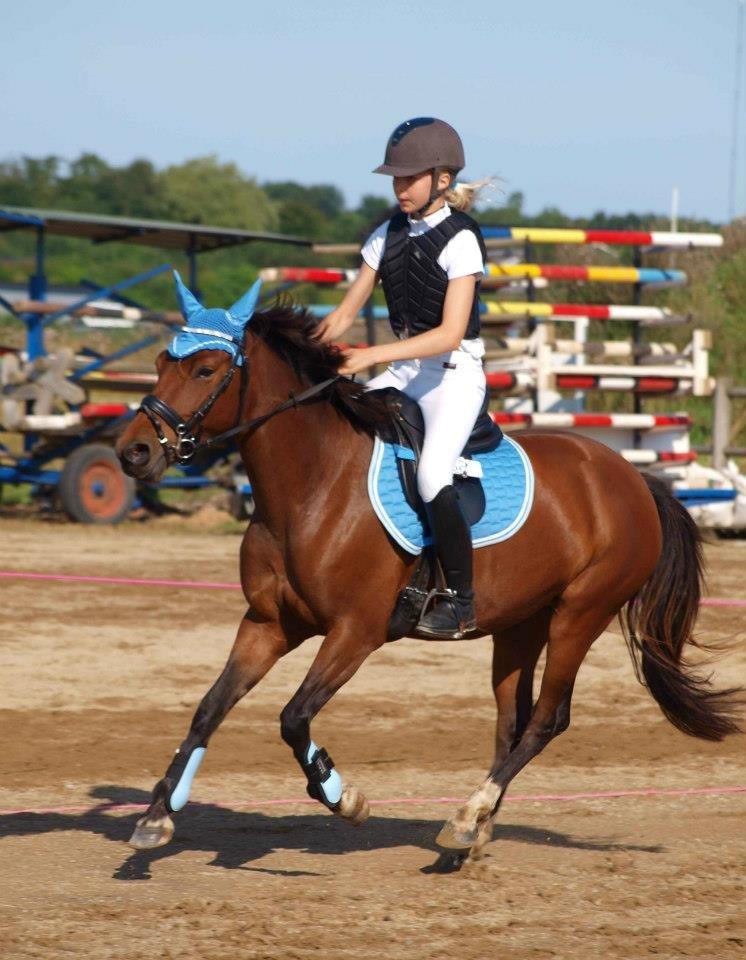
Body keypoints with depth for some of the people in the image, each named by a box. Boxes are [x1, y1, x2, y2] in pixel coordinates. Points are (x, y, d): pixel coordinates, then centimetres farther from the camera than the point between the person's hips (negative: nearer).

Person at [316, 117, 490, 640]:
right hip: (404, 371, 7)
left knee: (431, 474, -27)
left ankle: (460, 599, -14)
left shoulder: (460, 240, -13)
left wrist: (372, 356, -27)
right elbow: (348, 310, 11)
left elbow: (449, 333, -21)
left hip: (455, 374, -7)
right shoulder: (389, 235, 8)